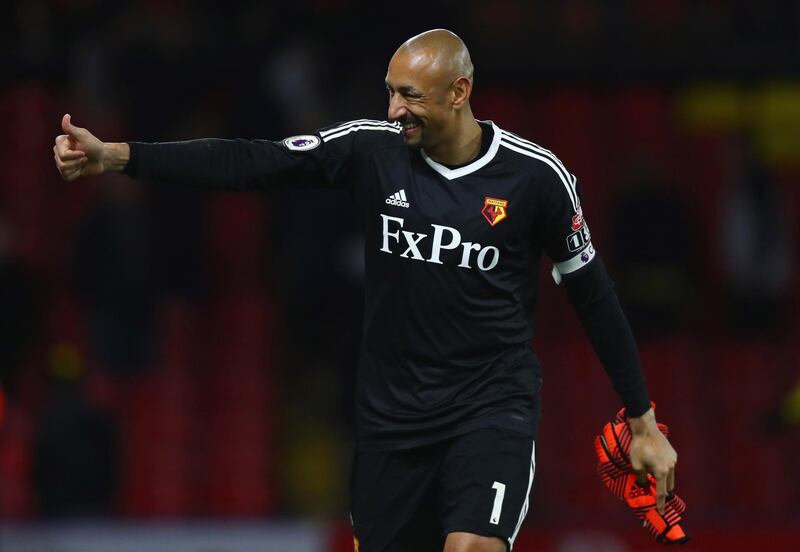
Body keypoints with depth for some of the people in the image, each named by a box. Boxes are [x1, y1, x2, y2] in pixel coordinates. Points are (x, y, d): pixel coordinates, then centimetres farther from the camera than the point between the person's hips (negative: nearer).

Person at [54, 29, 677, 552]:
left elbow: (594, 297, 1)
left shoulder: (536, 175, -8)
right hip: (393, 411, 3)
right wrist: (115, 155, -20)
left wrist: (643, 422, 3)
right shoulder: (370, 149, -4)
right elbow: (247, 163, -10)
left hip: (492, 409, -3)